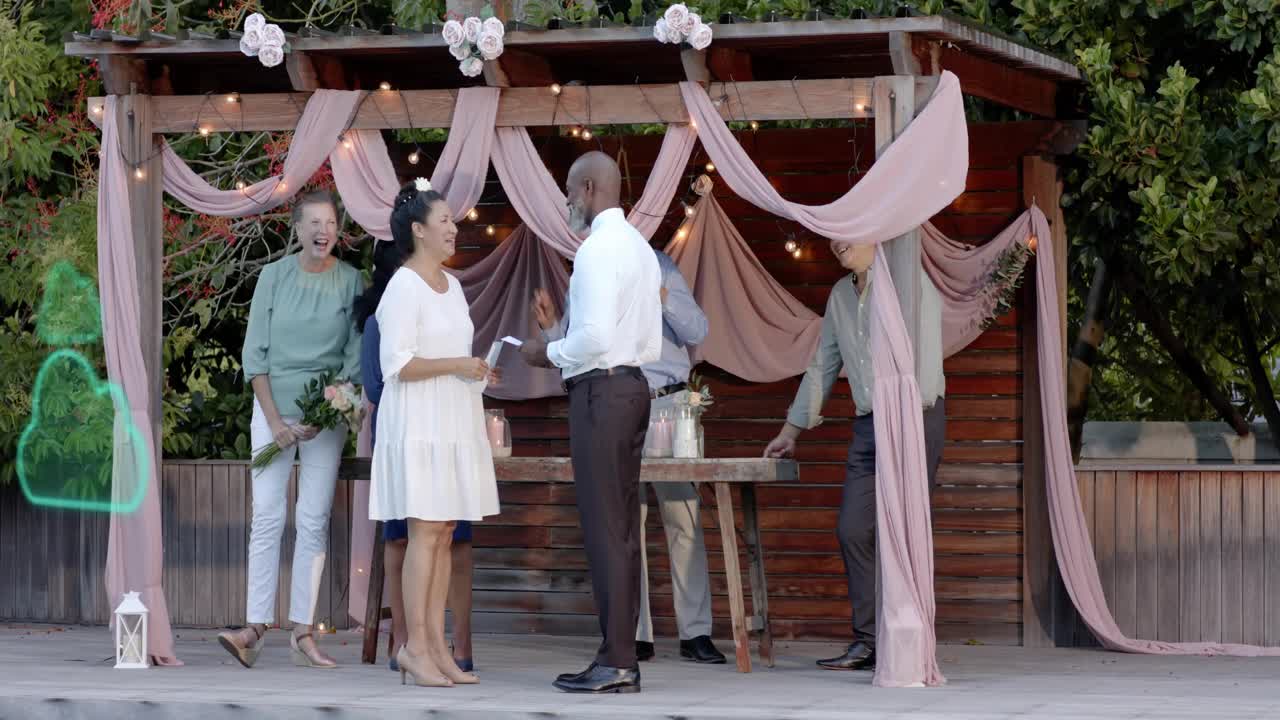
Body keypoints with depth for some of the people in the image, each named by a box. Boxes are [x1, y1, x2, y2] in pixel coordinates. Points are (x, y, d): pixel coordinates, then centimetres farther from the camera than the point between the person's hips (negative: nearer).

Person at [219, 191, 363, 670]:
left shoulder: (351, 281, 0)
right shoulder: (275, 276, 0)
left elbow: (355, 357, 0)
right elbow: (255, 352, 1)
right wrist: (274, 418, -7)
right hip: (274, 406, 0)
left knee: (314, 521, -1)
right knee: (267, 517, -5)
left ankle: (303, 634, 0)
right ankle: (256, 627, -7)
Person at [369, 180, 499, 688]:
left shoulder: (452, 286, 15)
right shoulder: (403, 288, -11)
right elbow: (398, 365, -16)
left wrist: (478, 370, 11)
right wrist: (457, 365, -19)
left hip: (454, 425, 8)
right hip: (418, 426, -8)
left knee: (444, 533, 5)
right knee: (426, 531, -9)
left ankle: (435, 645, 5)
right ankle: (415, 646, -8)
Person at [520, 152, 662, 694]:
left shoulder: (599, 248, -14)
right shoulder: (639, 247, 17)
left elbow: (596, 335, -22)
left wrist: (549, 354, -5)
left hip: (600, 391, -10)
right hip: (632, 382, 10)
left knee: (604, 527, -8)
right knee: (622, 526, 10)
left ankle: (615, 663, -8)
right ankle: (621, 657, 12)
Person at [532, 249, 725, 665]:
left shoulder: (657, 267, 3)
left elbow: (696, 332, -2)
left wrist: (664, 298, -19)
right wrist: (550, 327, -5)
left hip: (667, 406, -3)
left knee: (683, 521, -5)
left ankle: (695, 634, -3)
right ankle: (636, 635, 5)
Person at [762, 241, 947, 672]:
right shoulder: (841, 295, 18)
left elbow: (926, 355, -13)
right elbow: (821, 367, 25)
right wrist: (791, 431, 25)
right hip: (868, 425, 7)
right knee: (853, 529, -2)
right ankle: (868, 642, 2)